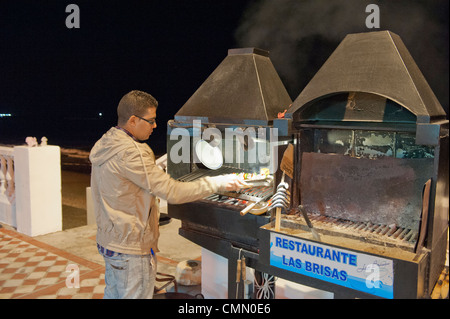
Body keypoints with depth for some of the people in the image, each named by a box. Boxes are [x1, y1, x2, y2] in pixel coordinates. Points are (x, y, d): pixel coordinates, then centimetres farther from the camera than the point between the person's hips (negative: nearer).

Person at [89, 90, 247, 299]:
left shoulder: (103, 145, 4)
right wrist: (218, 183, -22)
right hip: (131, 250, -10)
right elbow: (172, 193, -28)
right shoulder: (129, 154, -27)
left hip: (108, 242, 10)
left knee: (112, 294, 23)